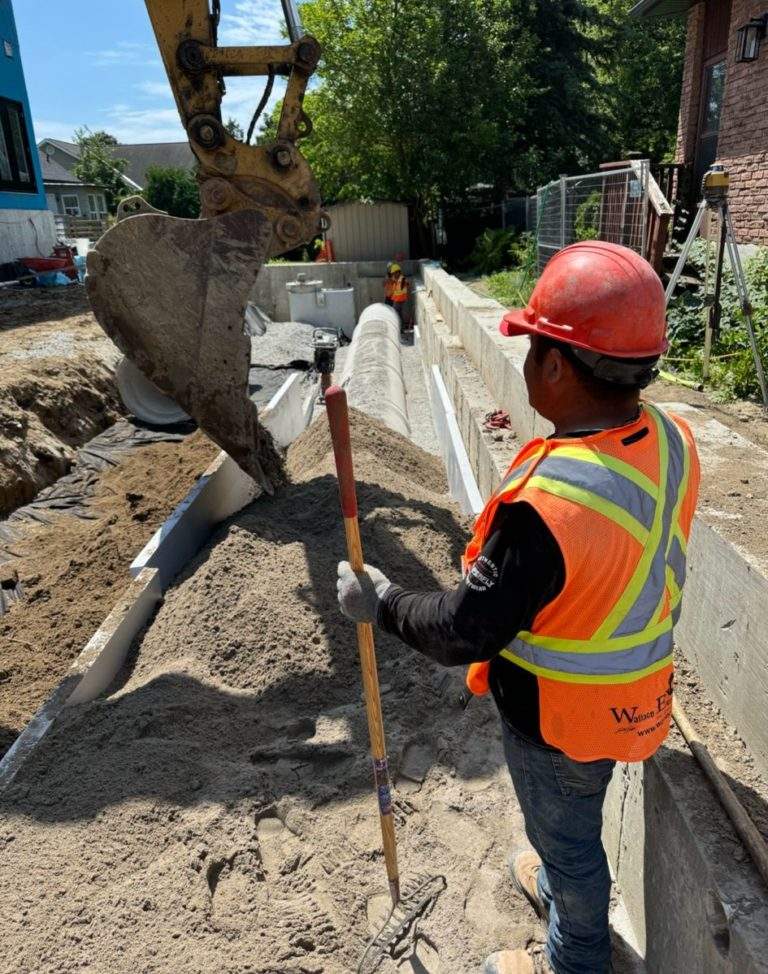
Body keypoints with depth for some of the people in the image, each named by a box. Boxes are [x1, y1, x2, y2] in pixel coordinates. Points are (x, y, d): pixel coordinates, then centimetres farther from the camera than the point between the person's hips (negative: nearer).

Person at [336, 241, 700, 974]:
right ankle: (561, 885, 64)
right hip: (633, 692, 7)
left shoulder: (545, 503, -40)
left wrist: (382, 603, -14)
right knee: (577, 812, 34)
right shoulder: (672, 439, -14)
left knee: (565, 832, 22)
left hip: (560, 716, -7)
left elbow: (465, 633, -30)